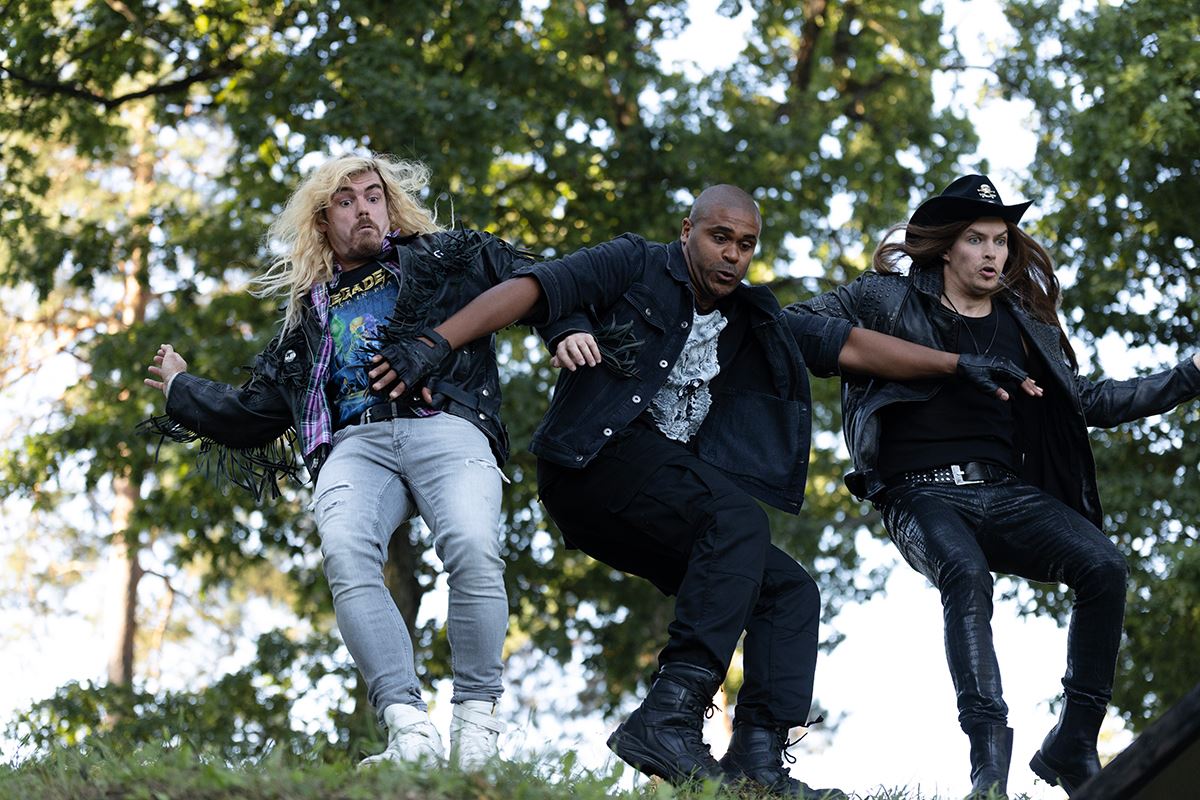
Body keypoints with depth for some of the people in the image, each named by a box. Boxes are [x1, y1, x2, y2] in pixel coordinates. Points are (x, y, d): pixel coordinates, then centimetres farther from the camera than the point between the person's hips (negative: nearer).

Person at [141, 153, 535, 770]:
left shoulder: (445, 258, 26)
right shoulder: (307, 315, 34)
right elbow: (251, 415, 40)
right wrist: (180, 389, 48)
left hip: (444, 425, -2)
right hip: (353, 442, 2)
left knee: (471, 549, -35)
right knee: (345, 553, -34)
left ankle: (476, 720, -24)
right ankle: (410, 729, -39)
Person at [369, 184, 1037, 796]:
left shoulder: (755, 322, 22)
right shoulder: (634, 268, 4)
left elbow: (852, 347, 20)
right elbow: (530, 290, -7)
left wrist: (956, 364, 12)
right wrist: (433, 347, -21)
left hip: (664, 504, 8)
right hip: (595, 463, -8)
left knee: (790, 589, -4)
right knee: (739, 518, -30)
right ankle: (668, 717, -39)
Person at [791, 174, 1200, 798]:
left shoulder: (1024, 323, 19)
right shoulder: (891, 300, 8)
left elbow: (1088, 400, 24)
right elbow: (795, 324, 11)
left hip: (1006, 492, 4)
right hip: (922, 495, -4)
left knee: (1104, 567, -22)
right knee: (966, 574, -37)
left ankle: (1072, 745, -13)